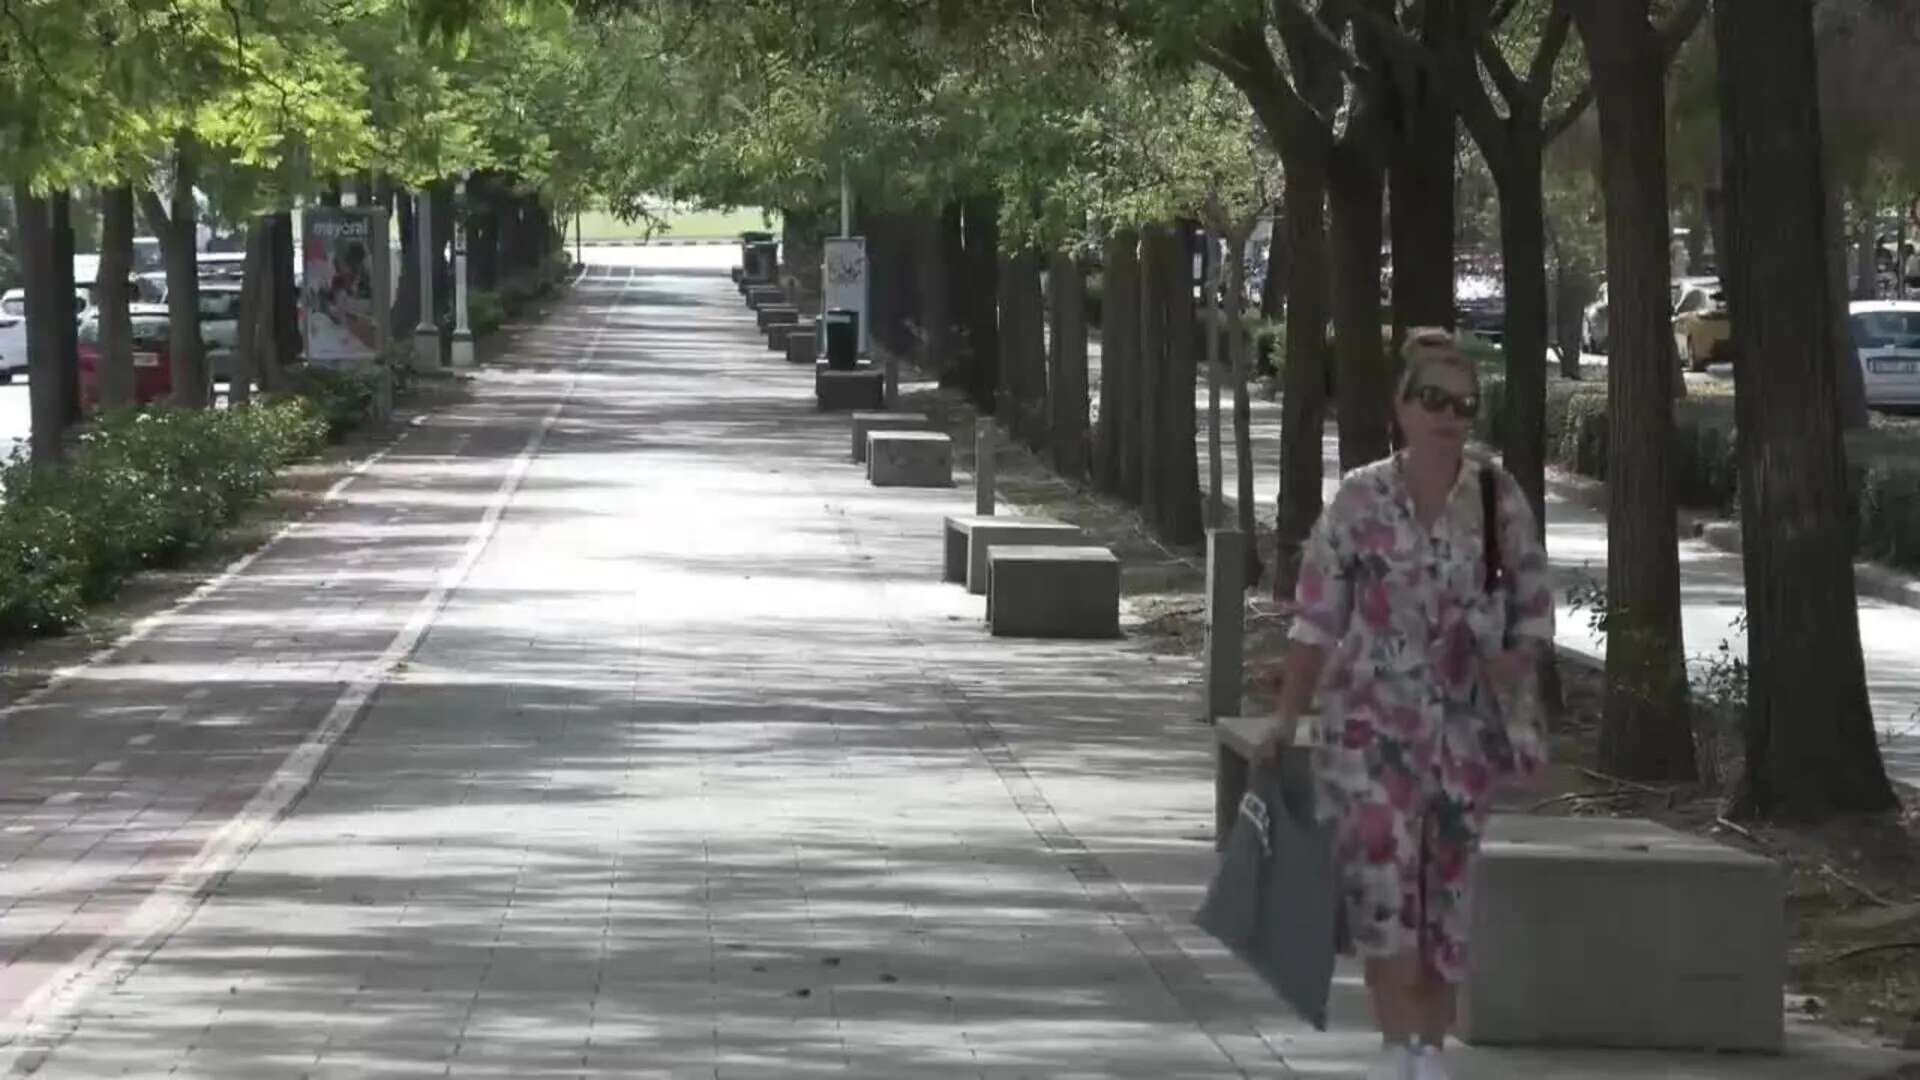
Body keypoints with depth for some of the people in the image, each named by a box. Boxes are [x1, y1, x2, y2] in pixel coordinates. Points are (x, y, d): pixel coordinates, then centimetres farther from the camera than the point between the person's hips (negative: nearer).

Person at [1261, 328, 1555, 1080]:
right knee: (1380, 870, -14)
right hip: (1371, 715, -1)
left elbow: (1535, 605, 6)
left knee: (1447, 883, 7)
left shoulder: (1498, 498, 0)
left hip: (1464, 725, 2)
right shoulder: (1360, 498, -3)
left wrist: (1517, 662, -13)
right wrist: (1288, 719, -3)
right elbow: (1317, 617, 0)